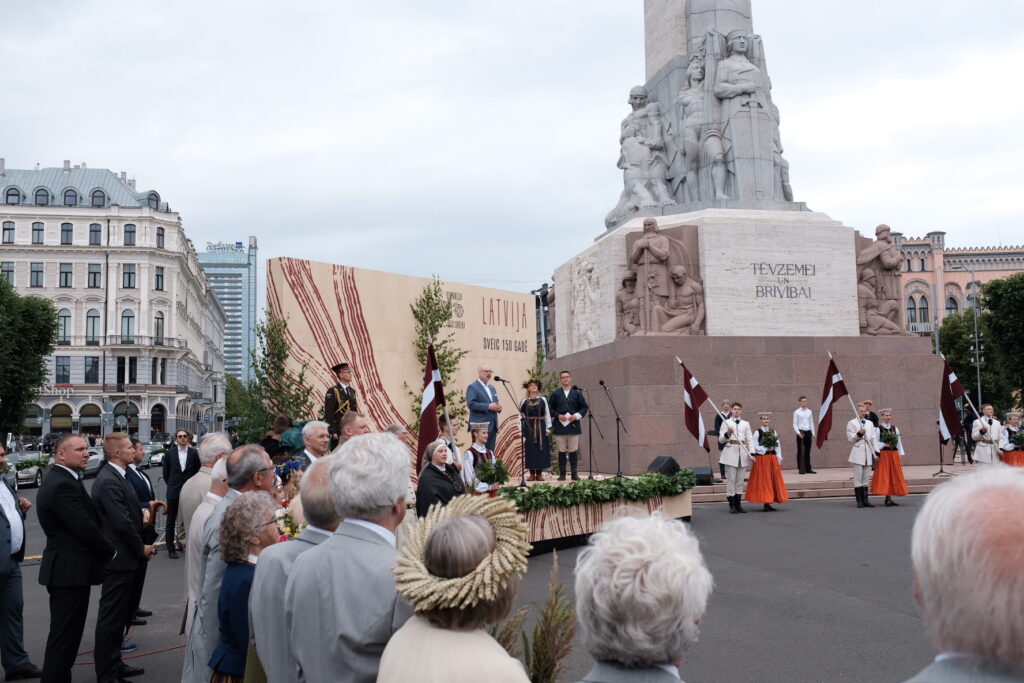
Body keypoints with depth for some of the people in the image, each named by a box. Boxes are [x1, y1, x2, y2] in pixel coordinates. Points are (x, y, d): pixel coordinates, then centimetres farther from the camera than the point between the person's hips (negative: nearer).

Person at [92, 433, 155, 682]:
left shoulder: (116, 477, 12)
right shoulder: (108, 481, -21)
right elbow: (122, 522, -24)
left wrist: (142, 546, 6)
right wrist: (141, 548, -11)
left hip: (125, 558, 10)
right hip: (120, 559, -10)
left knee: (118, 614, 19)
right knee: (111, 616, -1)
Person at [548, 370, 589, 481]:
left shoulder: (577, 392, 6)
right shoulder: (555, 394, 6)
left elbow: (584, 407, 6)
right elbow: (550, 408, 7)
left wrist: (576, 416, -8)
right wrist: (558, 415, -9)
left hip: (573, 425, 0)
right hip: (560, 426, 0)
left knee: (573, 451, 2)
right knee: (561, 451, 2)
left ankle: (574, 474, 7)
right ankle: (562, 474, 8)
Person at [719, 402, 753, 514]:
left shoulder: (746, 424, 15)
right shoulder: (726, 423, 7)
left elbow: (750, 440, 10)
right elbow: (721, 440, 3)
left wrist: (752, 453, -4)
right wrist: (727, 433, -17)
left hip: (743, 453, 3)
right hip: (730, 452, -3)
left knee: (740, 479, 5)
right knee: (731, 479, -6)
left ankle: (738, 504, 12)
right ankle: (732, 505, -2)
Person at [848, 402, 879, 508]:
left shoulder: (870, 423, 18)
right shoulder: (851, 423, 3)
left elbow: (874, 438, 17)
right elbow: (850, 439, -2)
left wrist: (876, 452, 9)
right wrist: (859, 434, -17)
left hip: (868, 452, 5)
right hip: (858, 453, -5)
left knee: (866, 478, 5)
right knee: (858, 477, -6)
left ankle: (865, 500, 8)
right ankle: (859, 501, -3)